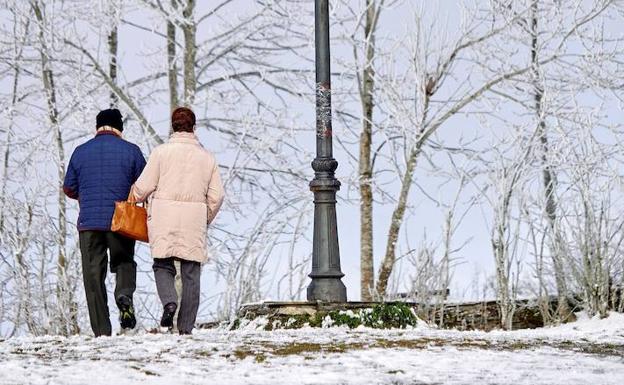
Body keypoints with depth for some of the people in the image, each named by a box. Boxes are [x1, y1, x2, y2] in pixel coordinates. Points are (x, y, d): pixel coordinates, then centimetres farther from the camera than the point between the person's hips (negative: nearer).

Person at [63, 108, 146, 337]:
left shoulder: (81, 152, 5)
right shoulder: (130, 151, 0)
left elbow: (69, 189, 11)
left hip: (89, 223, 1)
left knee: (93, 275, 5)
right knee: (124, 262, 19)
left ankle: (101, 331, 0)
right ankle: (124, 295, -13)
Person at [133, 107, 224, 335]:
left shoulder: (161, 152, -1)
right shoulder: (207, 157, 7)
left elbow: (143, 187, -2)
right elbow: (216, 196, 6)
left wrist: (132, 200, 19)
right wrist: (205, 220, 21)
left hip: (164, 221, -2)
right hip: (194, 222, 2)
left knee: (162, 264, 11)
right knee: (191, 273, 6)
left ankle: (169, 301, -17)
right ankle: (186, 327, 6)